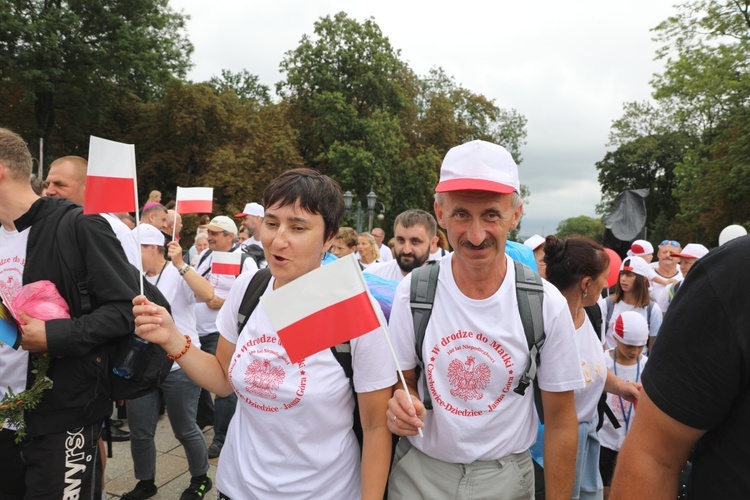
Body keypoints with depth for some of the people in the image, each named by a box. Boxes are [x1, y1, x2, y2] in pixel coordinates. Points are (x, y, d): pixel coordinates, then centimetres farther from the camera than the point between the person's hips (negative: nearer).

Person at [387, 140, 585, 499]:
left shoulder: (547, 305, -15)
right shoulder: (412, 293, -14)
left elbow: (560, 420, -5)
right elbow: (402, 381, -1)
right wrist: (401, 404, -22)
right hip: (420, 470, 1)